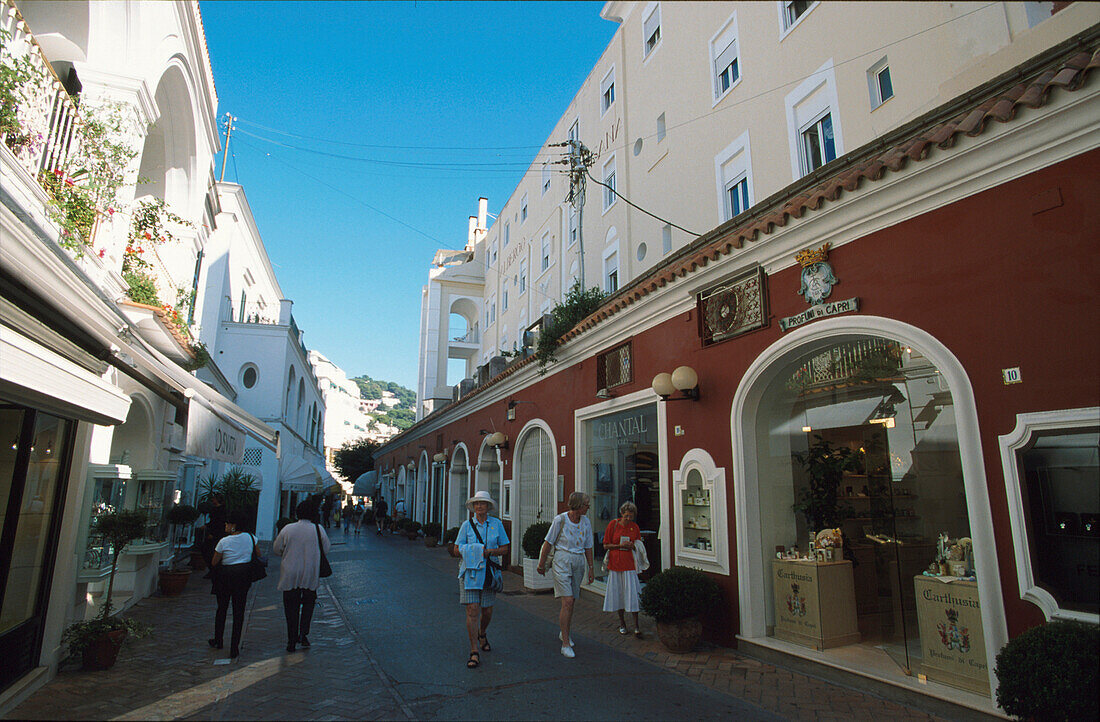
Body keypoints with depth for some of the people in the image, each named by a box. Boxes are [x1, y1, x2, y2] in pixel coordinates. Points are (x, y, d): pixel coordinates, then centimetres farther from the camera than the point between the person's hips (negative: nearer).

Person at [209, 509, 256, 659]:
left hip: (225, 576, -2)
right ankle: (234, 647, 5)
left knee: (222, 608, 18)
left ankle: (218, 641, 33)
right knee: (239, 611, 5)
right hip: (243, 577, 2)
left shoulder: (224, 541, -12)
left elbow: (214, 563, -4)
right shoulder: (250, 538, -4)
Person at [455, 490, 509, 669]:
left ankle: (481, 634, 41)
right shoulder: (467, 525, 1)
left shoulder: (496, 524, 4)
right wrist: (473, 553, -14)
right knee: (472, 610, -8)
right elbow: (458, 550, 2)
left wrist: (489, 551, -12)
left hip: (489, 572, 2)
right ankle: (474, 652, 1)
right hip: (470, 572, -1)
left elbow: (504, 548, 5)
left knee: (487, 611, 8)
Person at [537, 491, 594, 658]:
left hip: (578, 562, 5)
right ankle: (565, 644, -4)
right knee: (567, 602, -12)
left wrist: (591, 568, 12)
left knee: (571, 601, 13)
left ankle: (564, 633, 36)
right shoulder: (560, 520, -11)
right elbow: (548, 543, -3)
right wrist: (541, 564, 3)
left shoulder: (586, 522, 3)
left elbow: (588, 547, 12)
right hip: (562, 561, -5)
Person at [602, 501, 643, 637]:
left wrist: (632, 546, -9)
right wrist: (620, 545, -13)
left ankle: (636, 626, 3)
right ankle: (622, 622, 23)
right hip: (615, 563, 0)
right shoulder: (613, 524, -2)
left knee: (632, 594, -5)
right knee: (618, 594, 7)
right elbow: (605, 545, 1)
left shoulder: (635, 527, 4)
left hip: (629, 564, 0)